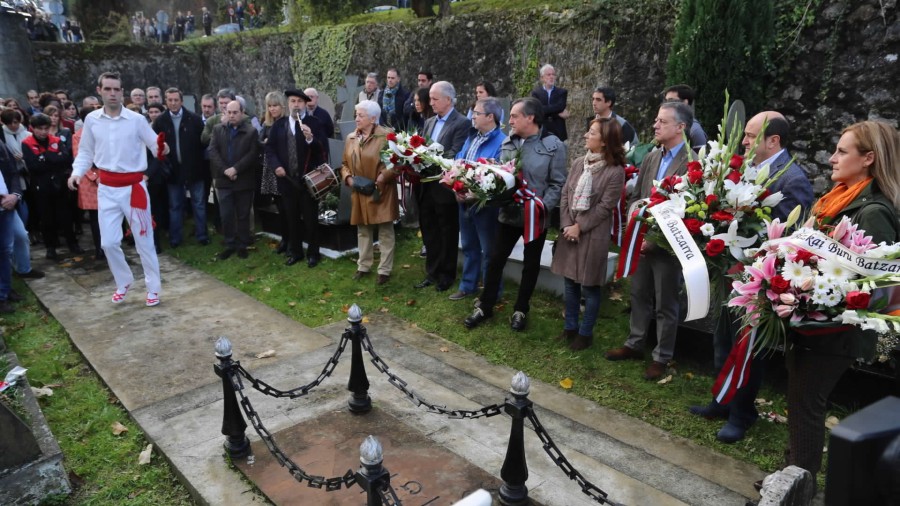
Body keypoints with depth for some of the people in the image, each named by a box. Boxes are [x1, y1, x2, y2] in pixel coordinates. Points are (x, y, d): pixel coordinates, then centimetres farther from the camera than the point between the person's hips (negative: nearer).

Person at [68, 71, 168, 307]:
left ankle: (153, 287, 17)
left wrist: (162, 149, -28)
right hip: (107, 188, 3)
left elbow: (155, 146, -5)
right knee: (108, 242, 5)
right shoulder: (91, 120, 2)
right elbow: (86, 152, 10)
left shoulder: (137, 120, -6)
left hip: (133, 186, -3)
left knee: (144, 240, 5)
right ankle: (123, 282, 27)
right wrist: (77, 172, -7)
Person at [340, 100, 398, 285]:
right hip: (359, 194, 6)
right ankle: (364, 266, 27)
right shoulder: (351, 138, 9)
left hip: (380, 192, -6)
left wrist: (384, 176, -22)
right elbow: (345, 163, 16)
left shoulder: (386, 136, -10)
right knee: (362, 231, 14)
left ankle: (384, 270, 11)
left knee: (385, 232, 2)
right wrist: (347, 177, -3)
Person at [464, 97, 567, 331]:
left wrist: (541, 207, -20)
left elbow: (558, 184, -10)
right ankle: (485, 307, 22)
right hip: (508, 213, 4)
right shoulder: (508, 142, 5)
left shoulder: (553, 145, -10)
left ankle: (520, 310, 28)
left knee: (530, 266, 11)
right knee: (495, 260, 8)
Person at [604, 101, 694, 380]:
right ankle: (634, 345, 35)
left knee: (665, 305, 8)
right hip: (641, 241, 7)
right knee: (639, 296, 18)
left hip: (666, 245, -7)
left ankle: (661, 357, 23)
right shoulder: (651, 158, 7)